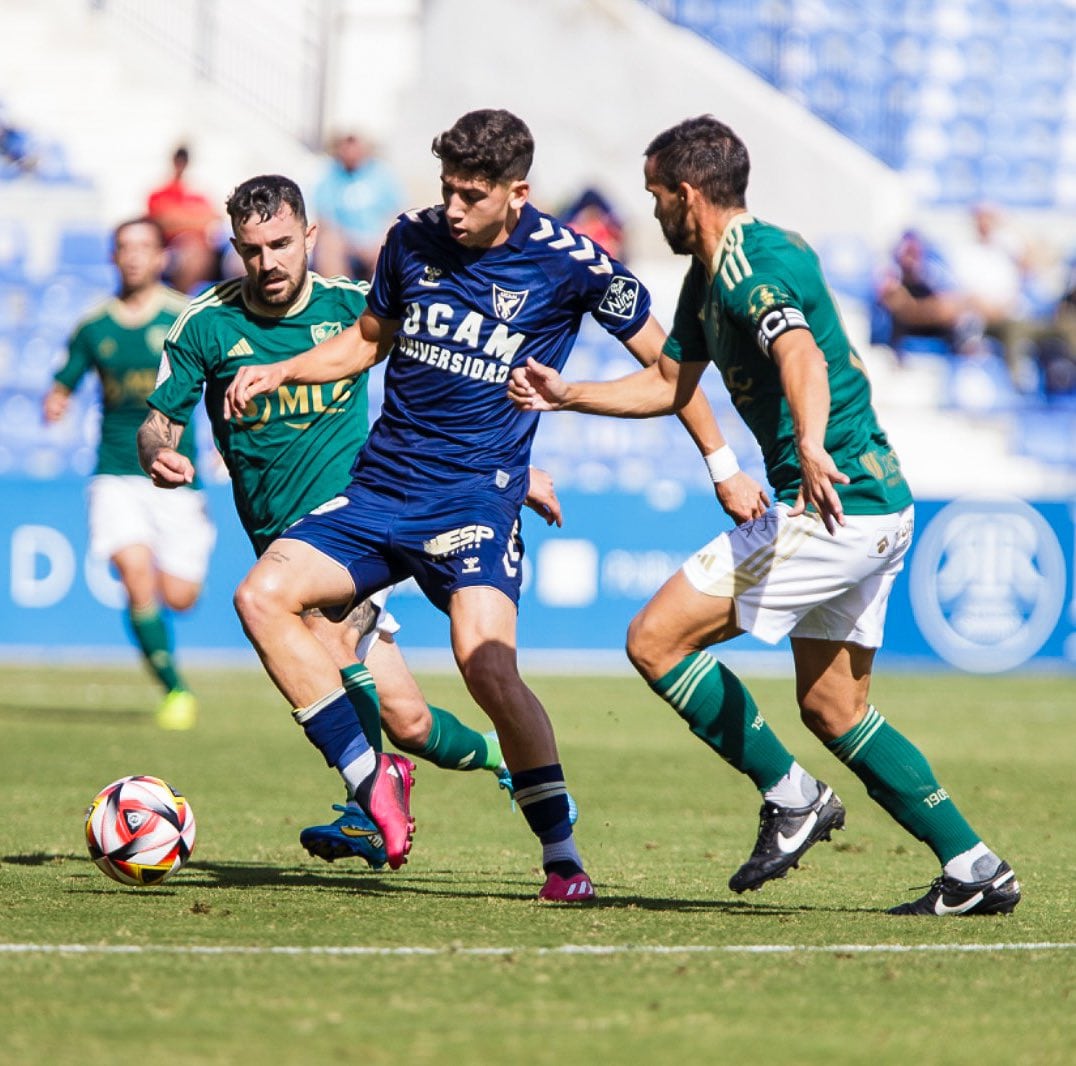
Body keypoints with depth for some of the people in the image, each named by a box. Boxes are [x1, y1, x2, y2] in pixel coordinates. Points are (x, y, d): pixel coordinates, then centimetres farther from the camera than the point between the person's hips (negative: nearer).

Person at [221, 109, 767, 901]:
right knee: (262, 596, -13)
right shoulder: (412, 239, 5)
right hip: (379, 487, 5)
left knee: (487, 663, -25)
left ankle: (563, 855, -11)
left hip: (476, 499, -5)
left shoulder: (570, 263, -7)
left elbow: (665, 360, 4)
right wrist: (279, 372, 7)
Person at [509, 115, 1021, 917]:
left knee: (656, 639, -9)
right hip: (874, 504, 11)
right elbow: (669, 384, 31)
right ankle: (975, 869, 13)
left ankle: (791, 796, -4)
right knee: (832, 708, 15)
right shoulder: (710, 276, 16)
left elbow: (801, 354, -35)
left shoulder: (753, 263, -15)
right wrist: (567, 395, 32)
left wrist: (811, 445, -52)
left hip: (835, 503, -11)